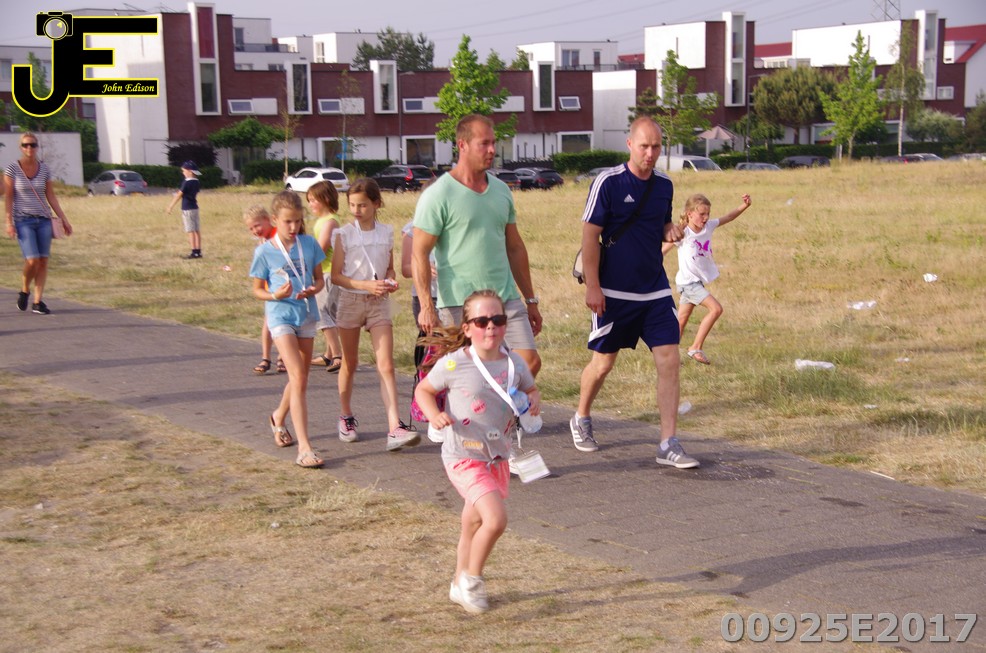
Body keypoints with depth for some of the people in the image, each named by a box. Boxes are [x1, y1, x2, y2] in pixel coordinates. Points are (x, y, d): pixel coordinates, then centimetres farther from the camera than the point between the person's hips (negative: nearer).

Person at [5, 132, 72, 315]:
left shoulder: (44, 169, 6)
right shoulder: (12, 169, -2)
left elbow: (51, 197, 10)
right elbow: (8, 197, -2)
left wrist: (64, 219, 7)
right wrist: (9, 222, -10)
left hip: (44, 220, 3)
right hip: (23, 220, -3)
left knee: (43, 261, -2)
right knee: (32, 260, -14)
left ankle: (38, 301, 6)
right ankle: (24, 291, 13)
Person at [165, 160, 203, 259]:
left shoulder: (186, 183, -15)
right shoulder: (196, 182, 7)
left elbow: (179, 195, -13)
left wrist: (170, 207, -7)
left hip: (187, 209, -7)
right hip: (195, 208, 7)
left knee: (191, 231, -6)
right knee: (196, 230, 8)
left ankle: (194, 252, -7)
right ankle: (198, 251, 10)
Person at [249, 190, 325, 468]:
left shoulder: (309, 244, 1)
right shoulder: (264, 252, -7)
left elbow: (319, 278, 9)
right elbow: (257, 290, 1)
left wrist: (313, 289, -13)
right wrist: (275, 295, -19)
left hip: (307, 314, 5)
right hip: (281, 315, -5)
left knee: (301, 378, 17)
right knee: (298, 378, -16)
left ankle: (279, 417, 48)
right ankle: (304, 448, -19)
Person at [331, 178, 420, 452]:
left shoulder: (386, 233, 2)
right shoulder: (344, 234, -5)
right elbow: (336, 276, -7)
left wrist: (391, 282, -8)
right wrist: (367, 285, -19)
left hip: (379, 303, 1)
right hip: (351, 301, -1)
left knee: (386, 365, -10)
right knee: (350, 364, 13)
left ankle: (395, 428, -17)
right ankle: (346, 417, 32)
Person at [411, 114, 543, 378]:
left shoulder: (501, 190, 13)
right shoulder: (438, 195, -7)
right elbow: (419, 254, -10)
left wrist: (530, 299, 19)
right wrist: (427, 307, -19)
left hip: (506, 298, 6)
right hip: (460, 304, -5)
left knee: (530, 362, -3)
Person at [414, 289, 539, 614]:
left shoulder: (514, 363, -1)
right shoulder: (453, 364, -14)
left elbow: (531, 389, 18)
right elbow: (423, 390, 0)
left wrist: (534, 402, -5)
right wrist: (434, 415, -18)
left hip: (498, 457, 6)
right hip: (464, 457, -6)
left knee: (474, 525, 21)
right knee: (495, 518, -21)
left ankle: (460, 583, 41)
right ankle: (471, 579, 2)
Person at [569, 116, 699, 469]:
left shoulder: (664, 185, 6)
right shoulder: (607, 182, -10)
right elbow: (590, 236, -9)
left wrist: (671, 231, -3)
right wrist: (592, 287, -13)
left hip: (655, 292, 4)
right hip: (614, 293, -4)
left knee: (669, 360, -6)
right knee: (603, 363, 8)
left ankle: (668, 444, -2)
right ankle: (581, 420, 35)